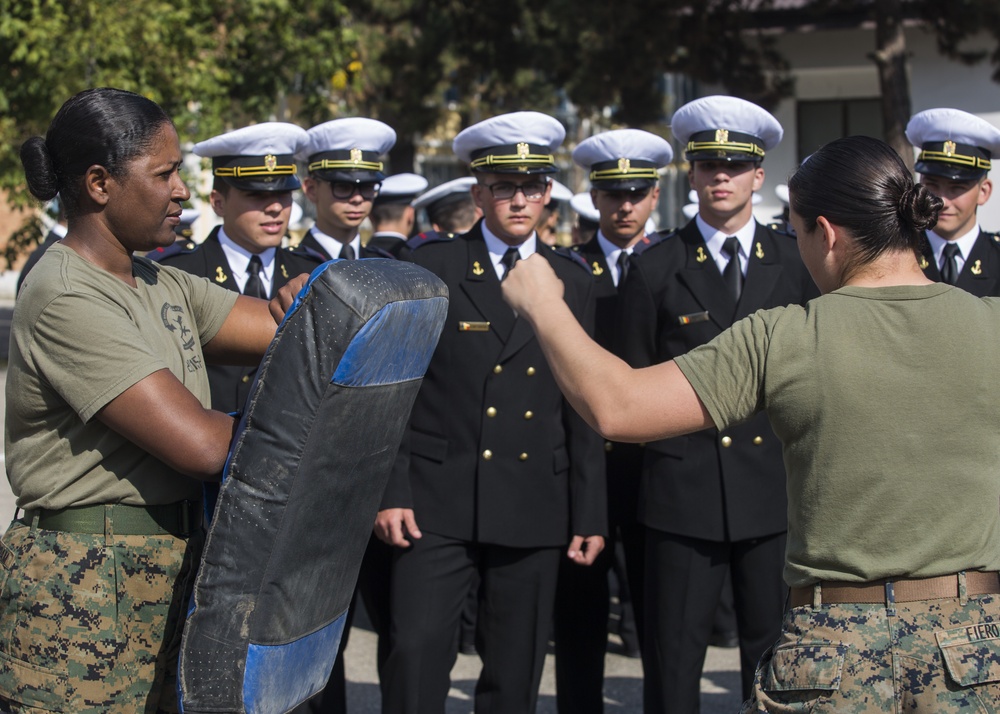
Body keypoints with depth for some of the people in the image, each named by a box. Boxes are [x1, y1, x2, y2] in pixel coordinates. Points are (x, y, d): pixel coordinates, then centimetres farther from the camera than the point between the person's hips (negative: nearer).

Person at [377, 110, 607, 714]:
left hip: (535, 506, 2)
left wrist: (590, 516, 6)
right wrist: (390, 492, -7)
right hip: (438, 500, -2)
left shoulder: (573, 280, 9)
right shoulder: (431, 266, 1)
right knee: (417, 653, -11)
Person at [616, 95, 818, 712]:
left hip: (775, 487, 1)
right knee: (674, 657, 1)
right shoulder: (656, 269, 4)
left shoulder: (797, 265, 7)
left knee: (775, 651, 5)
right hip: (684, 491, -1)